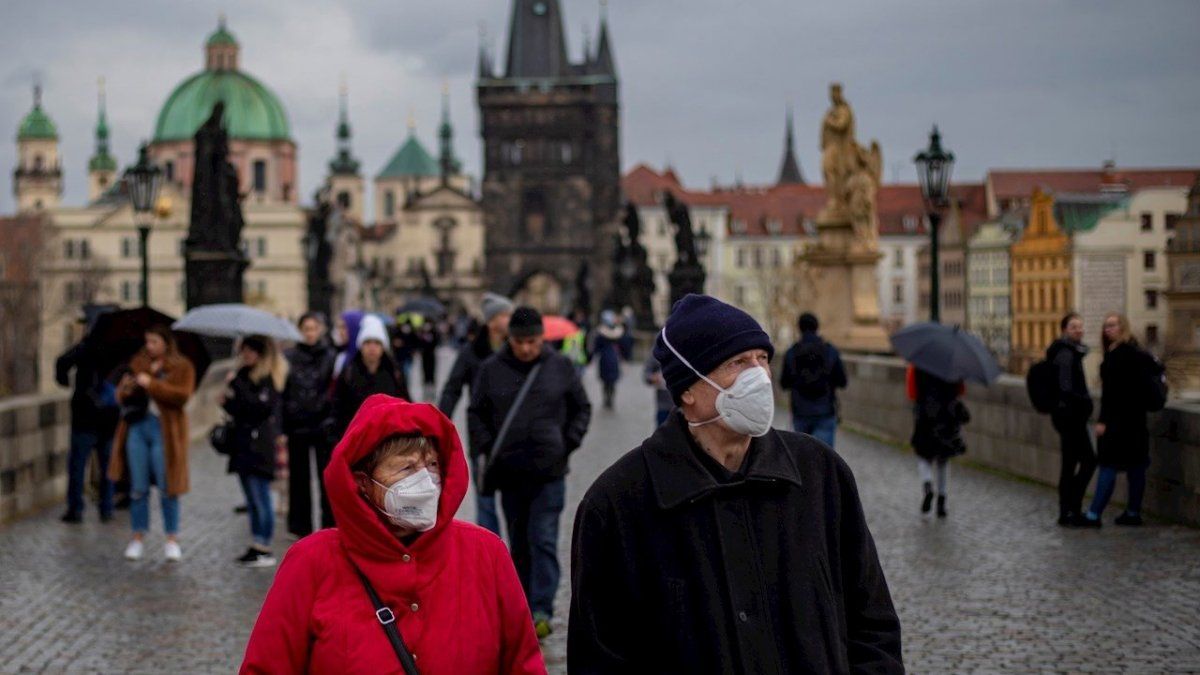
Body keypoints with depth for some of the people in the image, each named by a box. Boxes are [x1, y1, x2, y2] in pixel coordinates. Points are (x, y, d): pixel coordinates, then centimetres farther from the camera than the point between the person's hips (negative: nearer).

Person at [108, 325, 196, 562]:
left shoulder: (182, 367, 2)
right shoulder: (137, 363, 14)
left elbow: (182, 395, -14)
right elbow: (121, 396, 16)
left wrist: (151, 384, -18)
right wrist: (125, 391, -8)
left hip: (164, 429, -4)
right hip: (137, 427, 4)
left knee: (167, 488, -2)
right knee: (138, 487, 6)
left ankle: (172, 540, 7)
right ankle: (138, 538, 14)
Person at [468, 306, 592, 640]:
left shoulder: (560, 367, 1)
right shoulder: (492, 369, 1)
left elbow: (582, 409, 10)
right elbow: (476, 413, 10)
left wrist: (568, 443, -2)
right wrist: (487, 448, -3)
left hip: (549, 472, -2)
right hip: (509, 473, 2)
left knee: (544, 540, -9)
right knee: (518, 544, 11)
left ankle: (541, 610, -10)